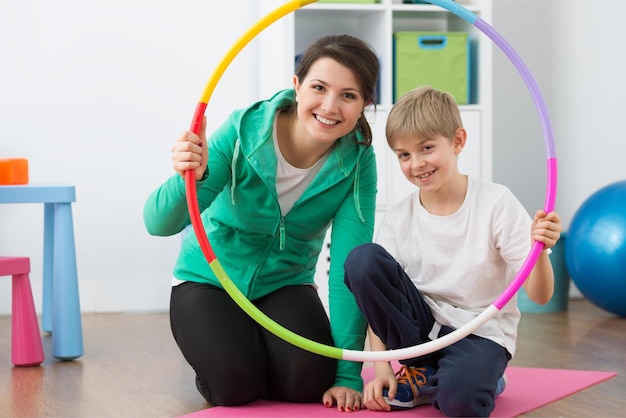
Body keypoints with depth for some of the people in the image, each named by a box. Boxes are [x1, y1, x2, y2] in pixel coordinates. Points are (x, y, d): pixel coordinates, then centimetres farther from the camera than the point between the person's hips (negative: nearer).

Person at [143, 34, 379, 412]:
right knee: (235, 383, -25)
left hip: (285, 284, 2)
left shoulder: (358, 161, -19)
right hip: (209, 279, -2)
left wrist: (348, 373, -24)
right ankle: (207, 349, 11)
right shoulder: (245, 130, -25)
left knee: (309, 379, -23)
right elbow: (160, 223, -28)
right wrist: (189, 179, -51)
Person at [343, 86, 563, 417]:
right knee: (362, 258, -19)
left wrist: (540, 250, -33)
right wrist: (381, 369, -17)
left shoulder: (496, 203, -10)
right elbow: (375, 289, -4)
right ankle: (420, 372, -6)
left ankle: (481, 375, 1)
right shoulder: (398, 221, -3)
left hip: (481, 332, -4)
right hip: (420, 328, 4)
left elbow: (539, 296, -11)